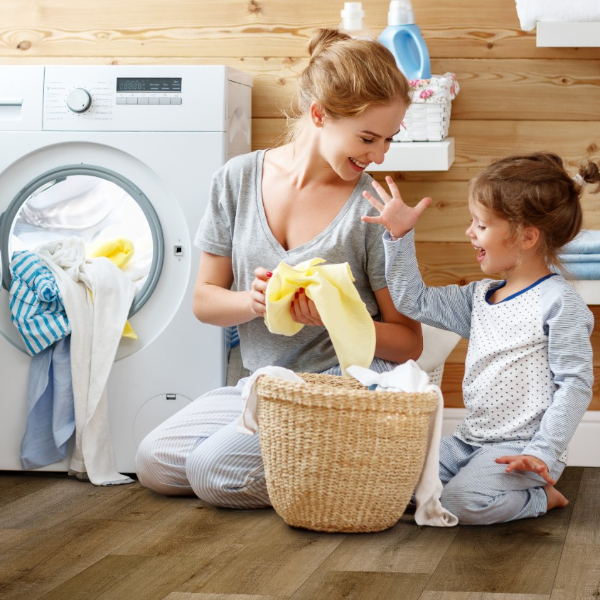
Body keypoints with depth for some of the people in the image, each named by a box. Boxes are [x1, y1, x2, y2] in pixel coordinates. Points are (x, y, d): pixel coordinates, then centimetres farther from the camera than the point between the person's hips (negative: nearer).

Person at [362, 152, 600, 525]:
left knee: (462, 502, -30)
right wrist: (399, 236, 9)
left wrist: (543, 452, -20)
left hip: (521, 448, -8)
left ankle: (541, 498, -2)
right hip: (470, 440, 8)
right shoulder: (480, 297, 13)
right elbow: (415, 302, 18)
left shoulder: (559, 302, -11)